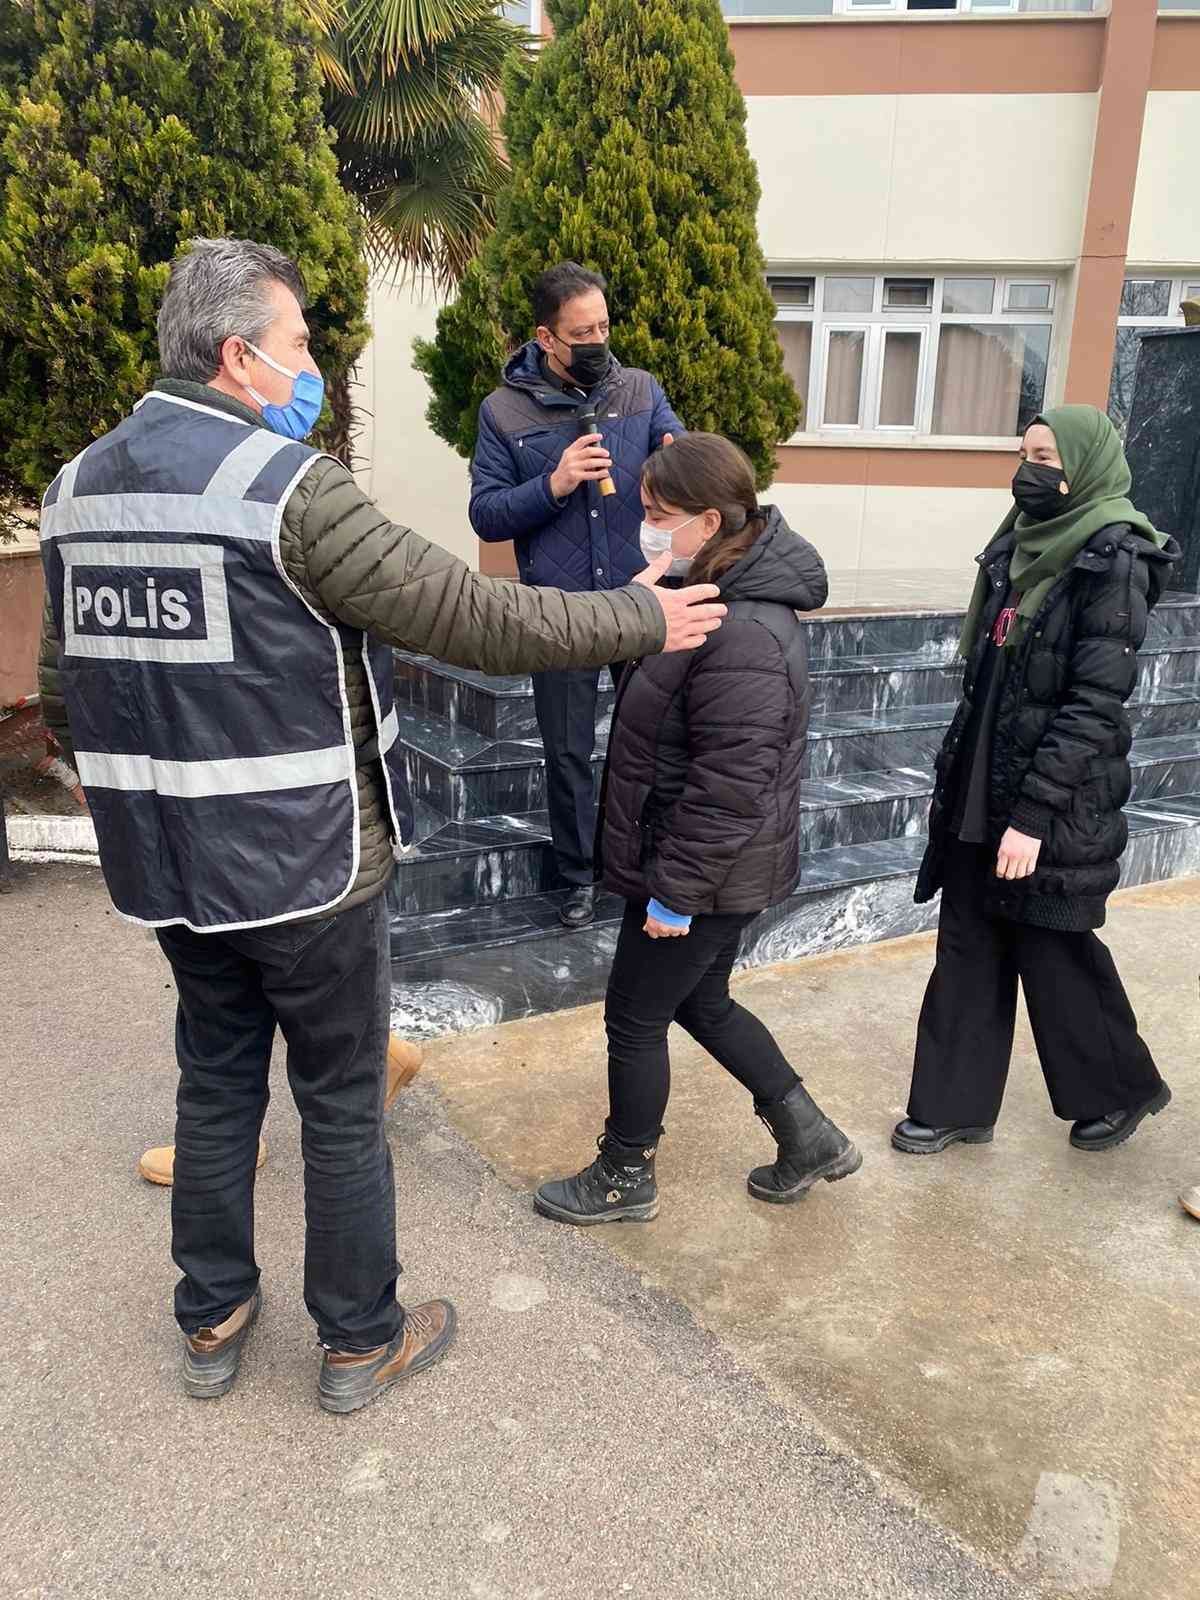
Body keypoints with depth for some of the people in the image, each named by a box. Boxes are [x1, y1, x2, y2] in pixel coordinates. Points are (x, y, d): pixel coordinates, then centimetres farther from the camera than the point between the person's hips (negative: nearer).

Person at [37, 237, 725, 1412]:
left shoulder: (77, 486, 6)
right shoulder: (287, 485, -18)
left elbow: (65, 685, 12)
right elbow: (469, 616, -19)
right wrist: (637, 619, -8)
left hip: (167, 868, 7)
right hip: (305, 867, -7)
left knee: (214, 1084, 21)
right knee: (341, 1106, 10)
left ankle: (211, 1323, 38)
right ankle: (361, 1342, 29)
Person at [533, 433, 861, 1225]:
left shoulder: (743, 639, -28)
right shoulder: (718, 597, 5)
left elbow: (729, 788, -27)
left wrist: (676, 890, -22)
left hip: (702, 872, -10)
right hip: (717, 870, 10)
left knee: (635, 1018, 8)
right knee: (701, 1003, 23)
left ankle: (626, 1179, 31)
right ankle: (810, 1136, 37)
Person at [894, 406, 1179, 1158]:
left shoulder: (1113, 561, -14)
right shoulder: (1026, 543, 9)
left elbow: (1096, 705, -18)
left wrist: (1033, 814, -21)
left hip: (1056, 801, -7)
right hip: (980, 789, 7)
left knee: (1052, 954, 8)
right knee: (968, 949, 11)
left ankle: (1121, 1088, 33)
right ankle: (954, 1105, 24)